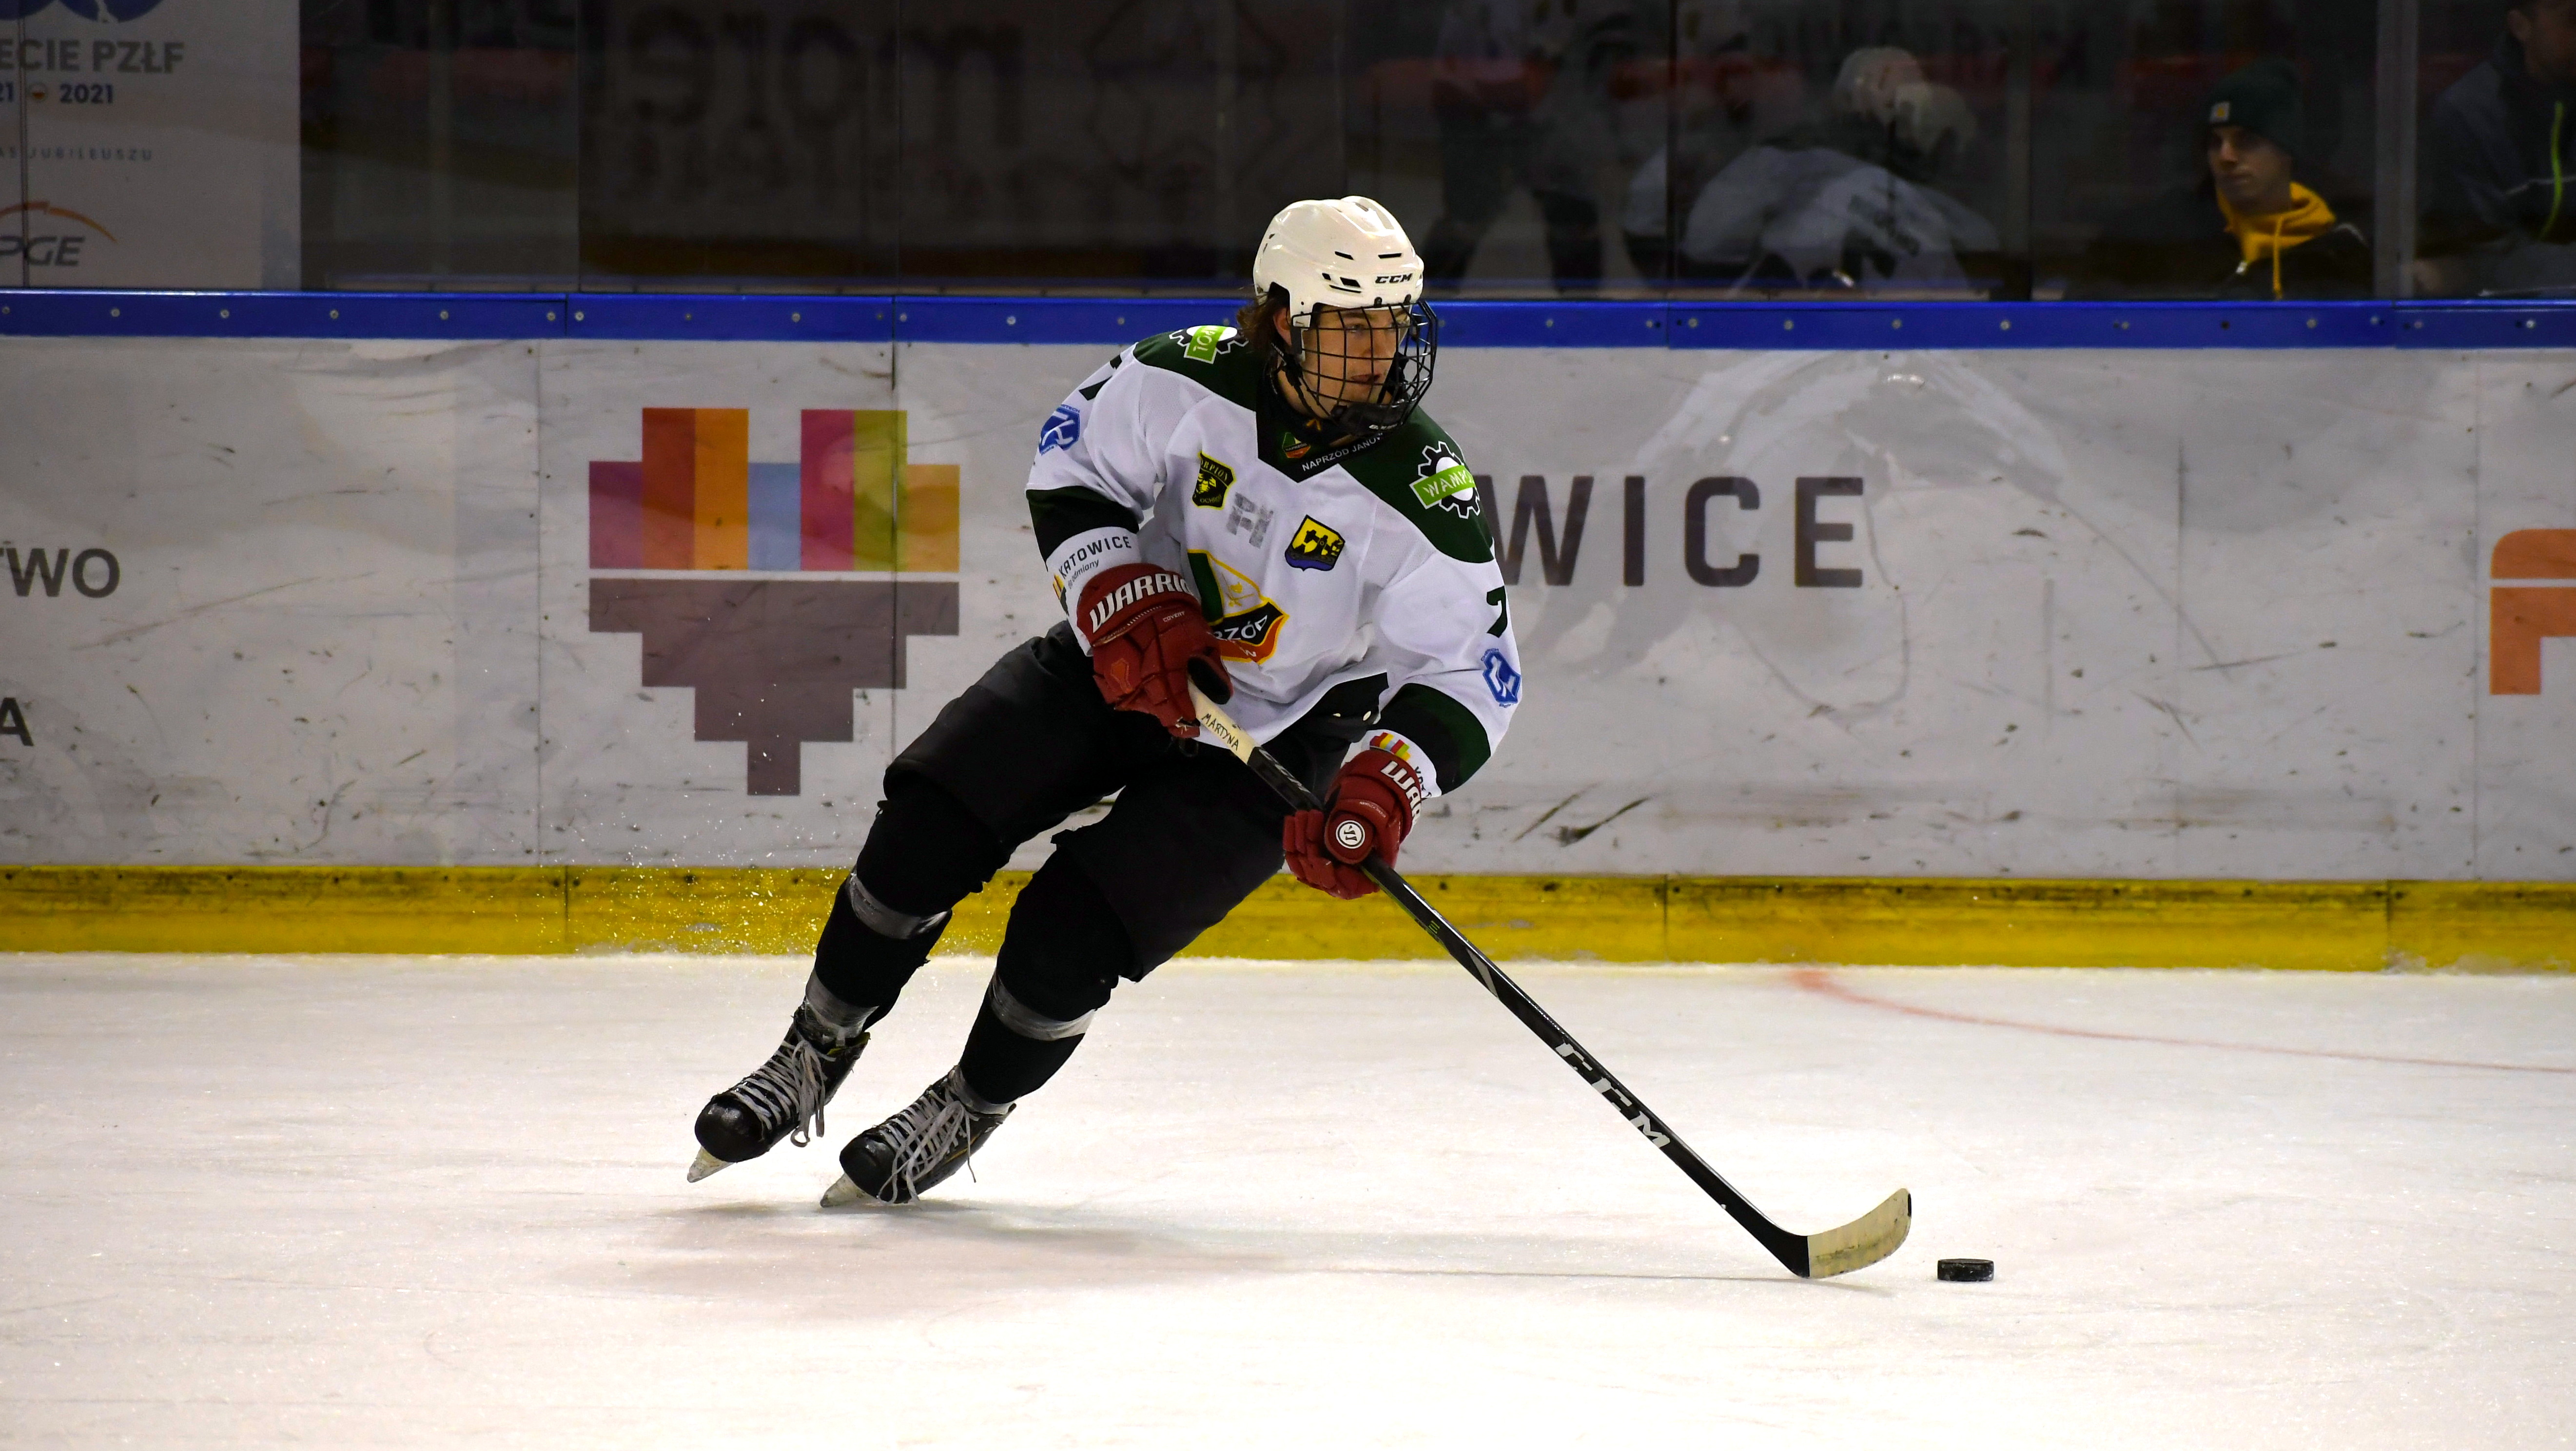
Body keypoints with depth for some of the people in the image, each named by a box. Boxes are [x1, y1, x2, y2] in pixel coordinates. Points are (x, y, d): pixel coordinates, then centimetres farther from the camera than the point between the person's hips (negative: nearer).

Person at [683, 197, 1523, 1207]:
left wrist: (1384, 788, -36)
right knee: (932, 817, -13)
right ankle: (816, 1056, 6)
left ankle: (967, 1110, 12)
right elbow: (1070, 470, -2)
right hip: (1128, 661, 3)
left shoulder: (1423, 497, -22)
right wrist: (1125, 603, -18)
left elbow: (1469, 675, -19)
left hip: (1274, 739, -3)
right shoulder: (1189, 379, -16)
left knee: (1072, 932, -16)